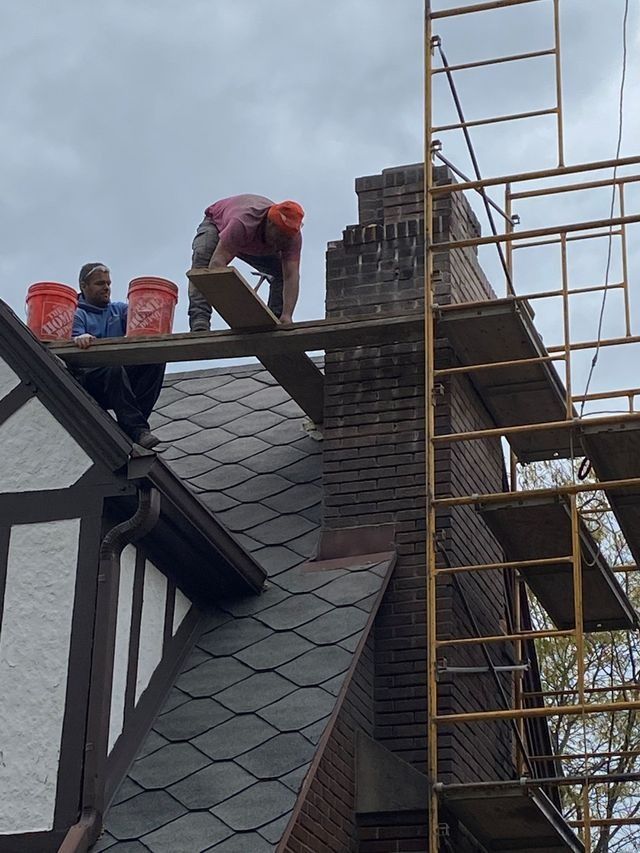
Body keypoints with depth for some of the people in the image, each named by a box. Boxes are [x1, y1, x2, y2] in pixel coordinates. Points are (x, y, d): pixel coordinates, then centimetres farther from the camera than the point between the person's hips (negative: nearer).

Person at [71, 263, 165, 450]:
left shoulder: (119, 309, 25)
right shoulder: (76, 313, 11)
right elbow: (73, 337, -10)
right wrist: (80, 339, -35)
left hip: (122, 380, 5)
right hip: (87, 381, -5)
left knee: (155, 359, -21)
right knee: (114, 369, -37)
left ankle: (131, 423, -29)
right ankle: (137, 430, -43)